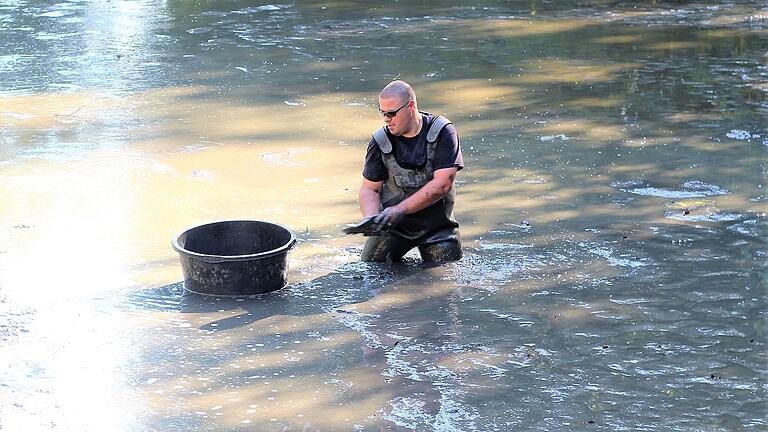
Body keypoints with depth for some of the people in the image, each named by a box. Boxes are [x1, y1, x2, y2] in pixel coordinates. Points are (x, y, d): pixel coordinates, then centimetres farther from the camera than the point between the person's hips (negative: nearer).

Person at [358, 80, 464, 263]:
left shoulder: (443, 133, -12)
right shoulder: (381, 141, -5)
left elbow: (442, 184, -20)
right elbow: (369, 189, 0)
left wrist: (400, 209, -25)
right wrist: (372, 220, -22)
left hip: (437, 226, -2)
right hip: (392, 227, 2)